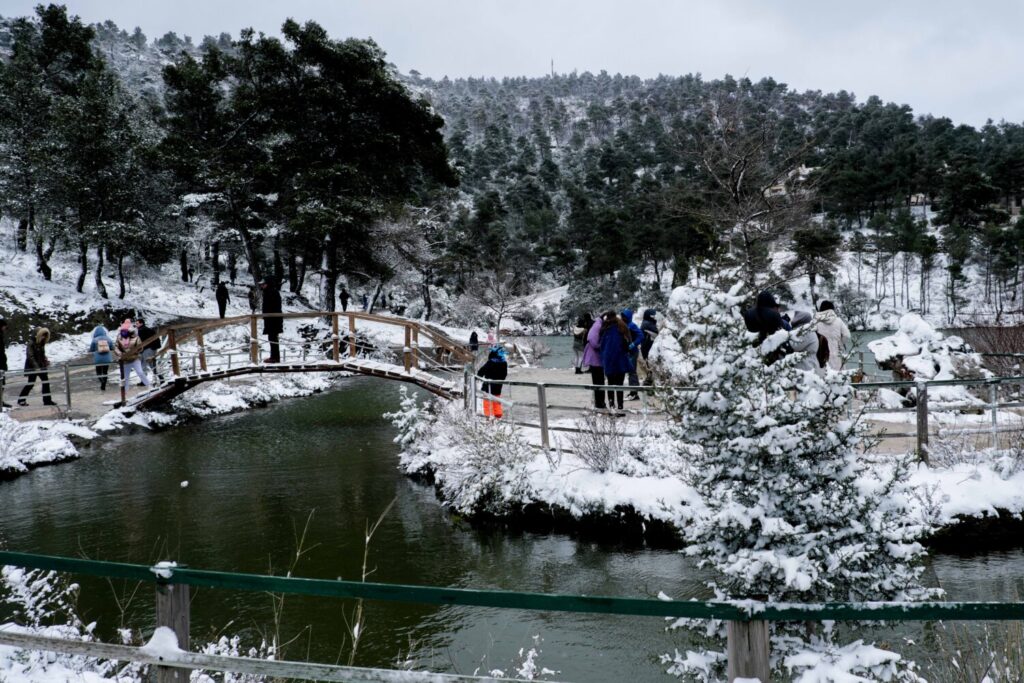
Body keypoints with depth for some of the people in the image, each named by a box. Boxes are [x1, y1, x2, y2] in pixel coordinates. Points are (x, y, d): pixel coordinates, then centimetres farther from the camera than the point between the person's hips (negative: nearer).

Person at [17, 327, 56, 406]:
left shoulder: (41, 343, 8)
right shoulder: (31, 344, -16)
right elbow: (30, 356, -23)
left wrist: (46, 360, -1)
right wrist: (36, 367, -30)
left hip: (41, 366, 7)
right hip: (32, 367, -7)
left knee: (46, 381, 4)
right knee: (30, 383, -1)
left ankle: (47, 400, 9)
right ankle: (21, 400, 13)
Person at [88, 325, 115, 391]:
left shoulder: (94, 340, -10)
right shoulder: (108, 339, -3)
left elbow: (91, 351, -2)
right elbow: (112, 349, 6)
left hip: (98, 359, -2)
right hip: (107, 359, 2)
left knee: (99, 372, 14)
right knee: (105, 373, 14)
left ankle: (102, 381, -13)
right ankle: (103, 386, 16)